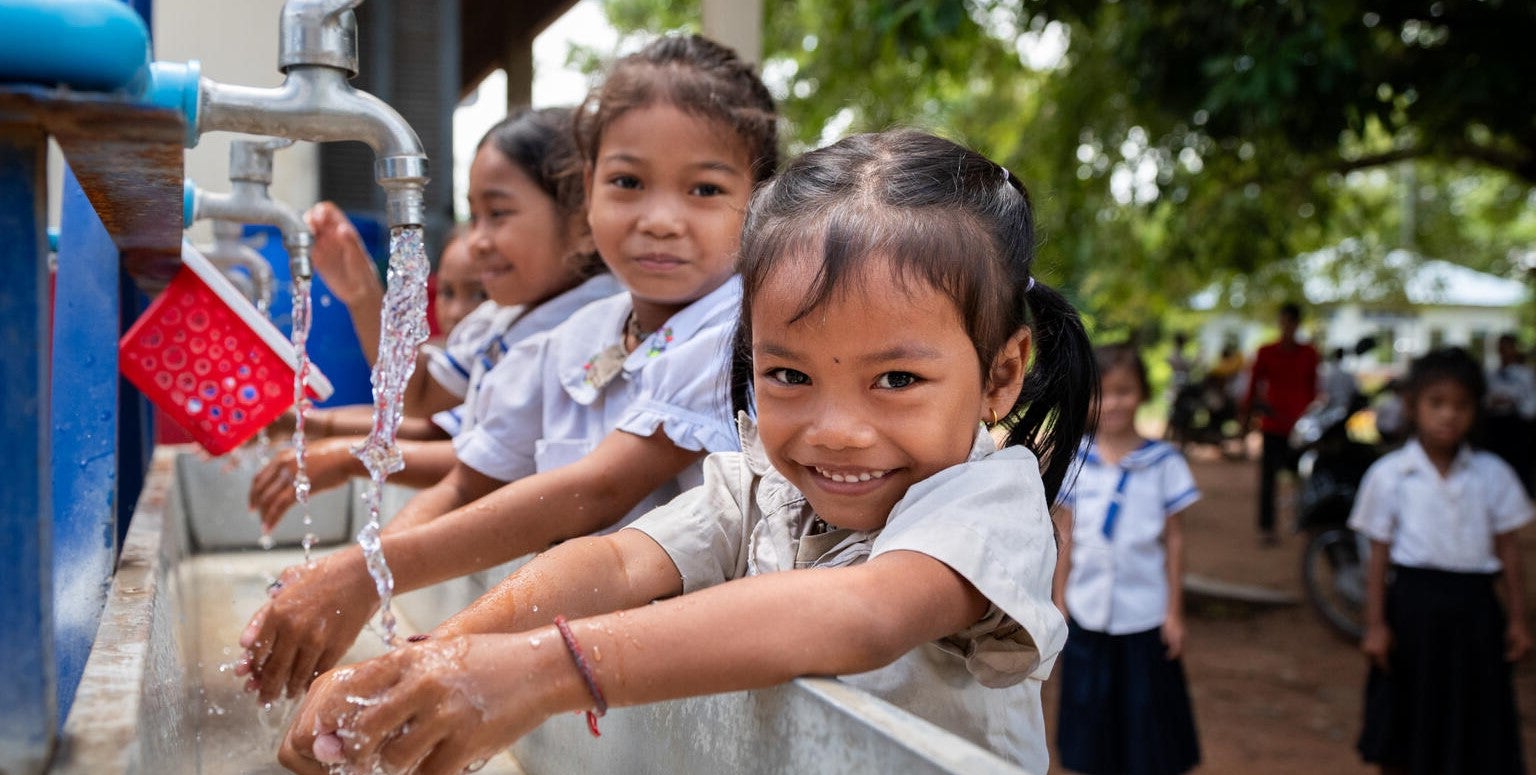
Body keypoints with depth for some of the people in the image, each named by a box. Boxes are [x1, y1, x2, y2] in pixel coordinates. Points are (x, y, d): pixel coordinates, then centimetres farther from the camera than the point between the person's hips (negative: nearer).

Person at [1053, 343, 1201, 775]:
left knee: (1147, 720, 7)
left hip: (1144, 614, -2)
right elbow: (1065, 536, 5)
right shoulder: (1075, 459, -1)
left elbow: (1174, 540, -1)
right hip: (1087, 612, 2)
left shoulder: (1163, 462, -5)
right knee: (1092, 720, 12)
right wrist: (1059, 600, 5)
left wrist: (1174, 612, -1)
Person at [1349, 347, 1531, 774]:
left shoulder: (1493, 474, 2)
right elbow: (1379, 554, -2)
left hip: (1473, 606, 2)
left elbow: (1508, 550, 6)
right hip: (1413, 602, -1)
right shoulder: (1389, 475, -3)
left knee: (1474, 732, 8)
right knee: (1399, 738, 9)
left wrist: (1518, 619, 4)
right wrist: (1375, 624, -4)